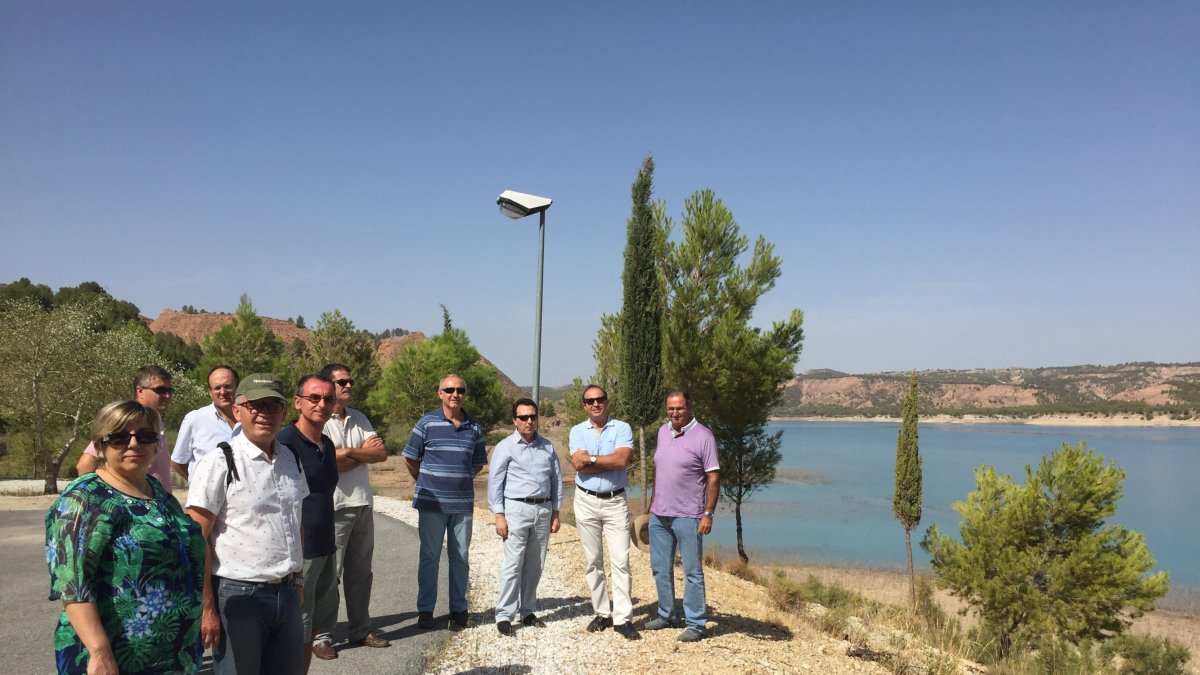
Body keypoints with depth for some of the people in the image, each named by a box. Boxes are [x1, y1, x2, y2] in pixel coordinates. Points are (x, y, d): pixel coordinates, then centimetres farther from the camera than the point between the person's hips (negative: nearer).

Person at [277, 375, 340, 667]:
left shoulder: (327, 444, 11)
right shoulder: (285, 443, -15)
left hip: (325, 548, 8)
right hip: (299, 550, -8)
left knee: (320, 619, 16)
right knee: (298, 632, 1)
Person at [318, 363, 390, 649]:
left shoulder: (359, 419, 12)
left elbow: (381, 453, 2)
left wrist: (349, 452, -12)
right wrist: (364, 453, -7)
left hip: (363, 505, 7)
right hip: (334, 507, -7)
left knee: (360, 571, 13)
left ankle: (360, 630, 22)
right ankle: (320, 634, 9)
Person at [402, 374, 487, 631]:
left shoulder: (474, 428, 6)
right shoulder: (427, 423, -2)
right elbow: (410, 459, 5)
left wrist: (460, 480, 11)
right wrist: (427, 483, 10)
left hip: (463, 502, 2)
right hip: (432, 503, -2)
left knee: (460, 557, 8)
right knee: (429, 556, 5)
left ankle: (458, 610, 18)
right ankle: (425, 610, 15)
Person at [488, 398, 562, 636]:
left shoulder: (547, 447, 12)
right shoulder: (505, 447, -1)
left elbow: (556, 480, 15)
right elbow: (495, 482, -3)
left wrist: (555, 513, 10)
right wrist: (499, 516, -9)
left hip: (543, 509, 4)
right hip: (517, 509, -4)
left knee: (535, 565, 9)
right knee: (513, 564, -7)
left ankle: (527, 612, 18)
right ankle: (504, 615, -2)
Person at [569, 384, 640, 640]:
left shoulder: (622, 428, 1)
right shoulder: (577, 431, 6)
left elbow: (622, 459, -16)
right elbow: (578, 465, -11)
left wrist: (591, 458, -11)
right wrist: (611, 462, -12)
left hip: (615, 501, -2)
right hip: (586, 501, 2)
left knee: (620, 560, -6)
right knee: (592, 561, 7)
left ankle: (623, 618, -2)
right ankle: (602, 613, 17)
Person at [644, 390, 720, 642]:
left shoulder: (703, 436, -11)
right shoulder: (663, 432, 9)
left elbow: (714, 478, -12)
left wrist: (708, 513, -16)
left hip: (688, 517, -7)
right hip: (659, 514, 7)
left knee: (692, 572, 1)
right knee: (660, 568, 16)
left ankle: (695, 624, 11)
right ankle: (667, 615, 31)